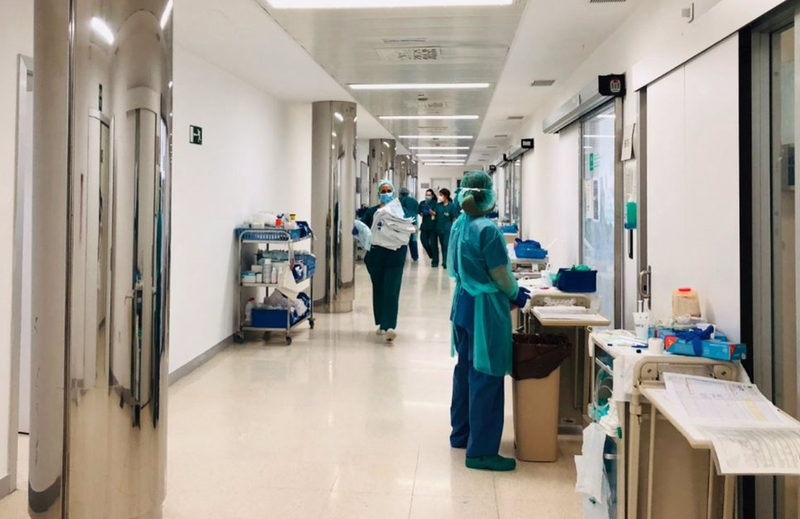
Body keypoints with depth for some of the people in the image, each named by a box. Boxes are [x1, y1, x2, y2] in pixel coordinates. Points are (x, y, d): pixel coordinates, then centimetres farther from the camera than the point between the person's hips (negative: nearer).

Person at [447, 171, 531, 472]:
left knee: (465, 370, 18)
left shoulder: (459, 226, 7)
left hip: (463, 304, 9)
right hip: (485, 310, -9)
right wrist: (516, 295, 5)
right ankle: (481, 451, 4)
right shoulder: (488, 230, -18)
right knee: (486, 379, -3)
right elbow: (501, 277, -16)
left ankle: (461, 434, 32)